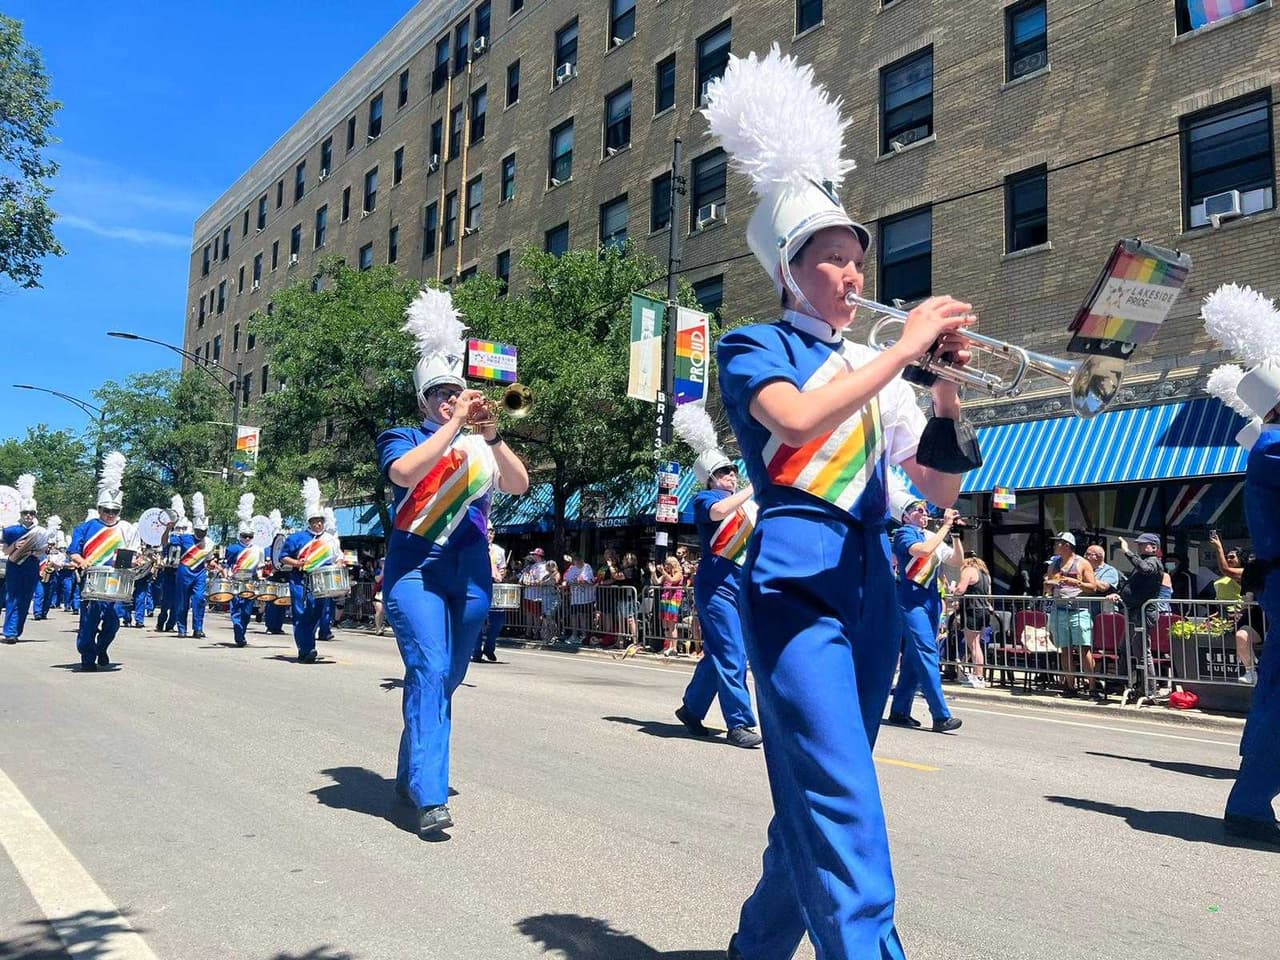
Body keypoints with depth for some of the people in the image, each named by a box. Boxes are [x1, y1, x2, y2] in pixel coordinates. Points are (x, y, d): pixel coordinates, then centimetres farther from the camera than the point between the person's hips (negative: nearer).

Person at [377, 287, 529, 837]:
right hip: (416, 571, -4)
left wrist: (491, 435, -15)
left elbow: (519, 485, -3)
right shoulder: (403, 439, 5)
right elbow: (404, 472, -19)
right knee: (429, 672, -19)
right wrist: (455, 423, -17)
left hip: (472, 578, 4)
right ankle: (430, 797, -21)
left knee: (446, 679, 11)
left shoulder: (481, 443, 13)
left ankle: (409, 775, 30)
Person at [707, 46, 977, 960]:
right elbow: (797, 420, -22)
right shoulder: (754, 346, 1)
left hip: (872, 590, 7)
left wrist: (948, 386, -4)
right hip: (797, 582, -6)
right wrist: (905, 349, -17)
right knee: (843, 800, -16)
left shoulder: (872, 370, 16)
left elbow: (944, 488, 10)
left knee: (816, 796, 14)